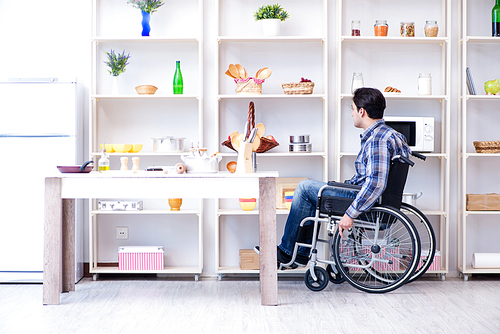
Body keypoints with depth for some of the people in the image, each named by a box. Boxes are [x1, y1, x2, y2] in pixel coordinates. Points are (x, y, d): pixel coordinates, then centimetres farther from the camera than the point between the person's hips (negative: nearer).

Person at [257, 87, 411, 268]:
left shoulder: (377, 139, -24)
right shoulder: (385, 132, 11)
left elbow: (375, 183, -32)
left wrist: (350, 214, -28)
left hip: (366, 199, -11)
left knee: (305, 188, -3)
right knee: (312, 189, 24)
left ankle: (286, 251, 8)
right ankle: (302, 253, 25)